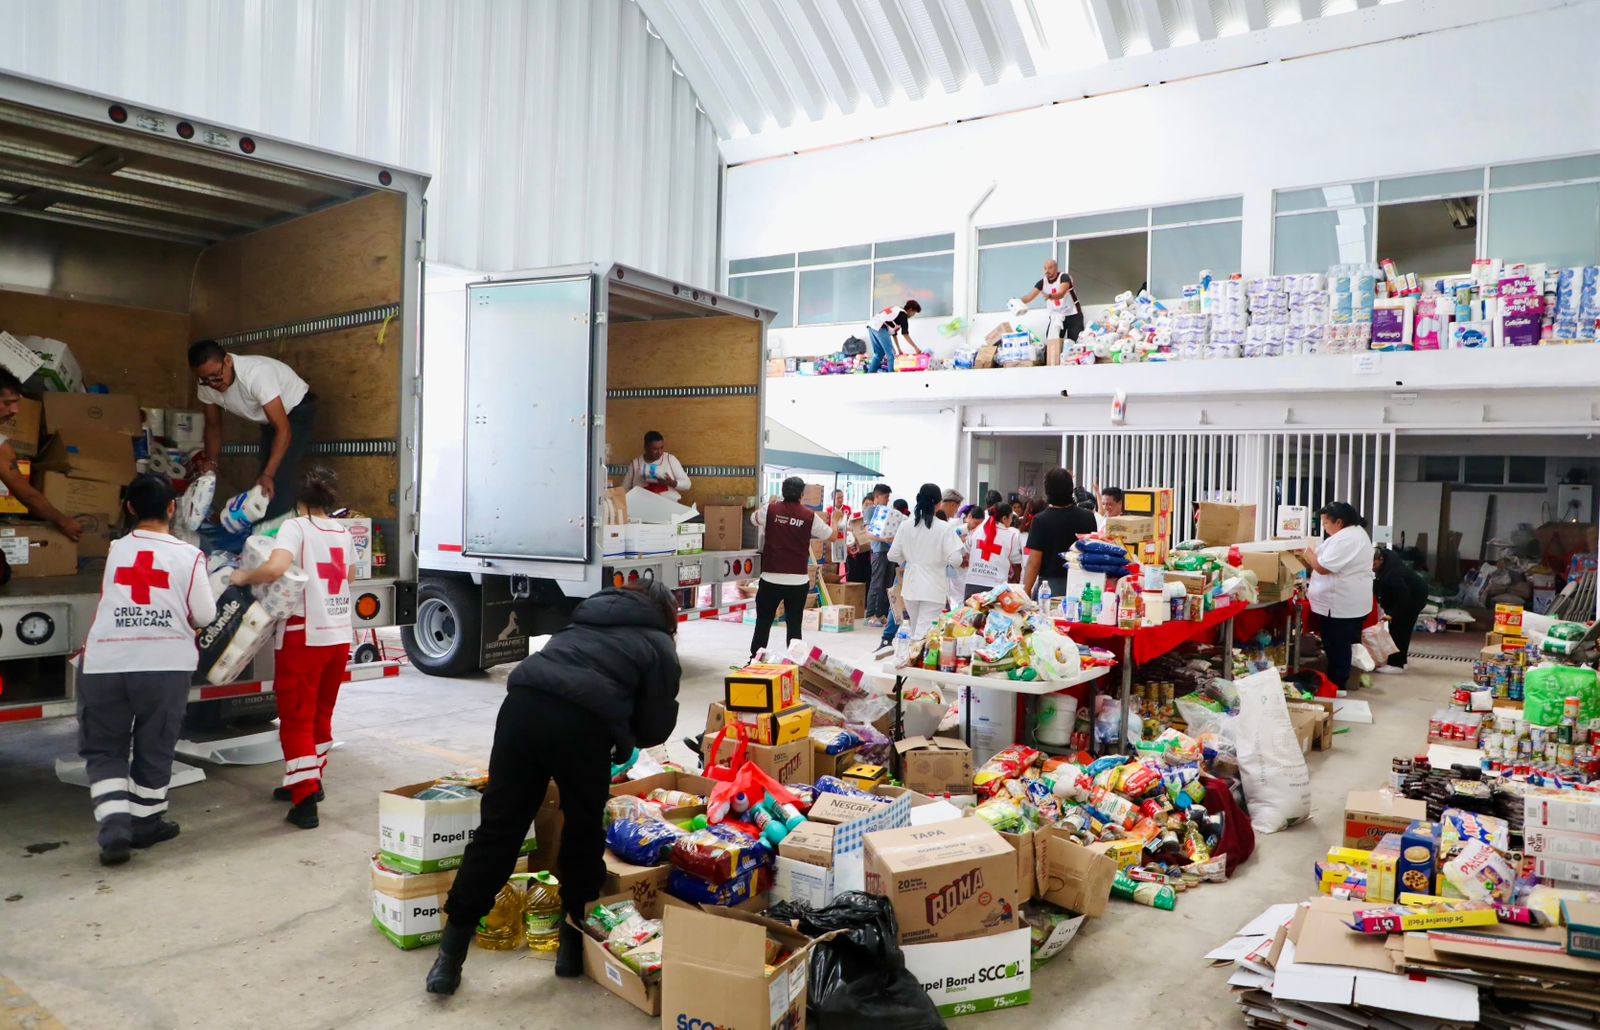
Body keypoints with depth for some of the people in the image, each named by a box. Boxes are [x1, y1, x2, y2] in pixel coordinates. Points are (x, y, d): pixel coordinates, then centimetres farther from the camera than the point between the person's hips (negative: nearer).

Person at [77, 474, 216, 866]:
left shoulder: (115, 550, 5)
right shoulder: (189, 556, -2)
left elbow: (110, 599, 18)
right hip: (166, 664, -1)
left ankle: (114, 823, 1)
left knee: (103, 749, 15)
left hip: (105, 663, 1)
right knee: (154, 749, 15)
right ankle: (145, 823, 26)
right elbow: (204, 616, 1)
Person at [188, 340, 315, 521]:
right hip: (269, 418, 7)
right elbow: (213, 425, 1)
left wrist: (268, 474, -46)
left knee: (282, 475, -20)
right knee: (262, 476, 4)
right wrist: (211, 461, -14)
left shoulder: (256, 373, -38)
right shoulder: (206, 385, -17)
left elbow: (283, 429, -39)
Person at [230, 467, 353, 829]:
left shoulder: (296, 527, -11)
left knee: (296, 719, 1)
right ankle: (311, 781, 34)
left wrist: (244, 577, -11)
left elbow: (274, 568, -28)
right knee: (321, 714, 20)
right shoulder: (343, 532, 9)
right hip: (339, 635, 6)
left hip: (304, 636, -6)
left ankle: (305, 800, -3)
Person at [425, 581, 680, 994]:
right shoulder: (660, 647, 18)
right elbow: (653, 730, 15)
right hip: (582, 724, -4)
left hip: (521, 702, 4)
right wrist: (622, 739, 37)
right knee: (584, 832, 17)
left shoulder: (586, 617, 33)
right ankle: (574, 942, 28)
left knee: (498, 829, 10)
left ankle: (451, 950, 14)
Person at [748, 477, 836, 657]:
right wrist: (835, 520, 31)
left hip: (771, 579, 0)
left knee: (763, 623, 11)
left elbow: (753, 519, 19)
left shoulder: (770, 509, -4)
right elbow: (831, 535, 10)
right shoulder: (810, 516, -5)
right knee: (794, 625, 8)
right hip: (798, 581, 0)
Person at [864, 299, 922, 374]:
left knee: (879, 354, 16)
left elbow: (894, 333, 34)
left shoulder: (897, 310, 30)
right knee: (890, 354, -2)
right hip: (880, 328, -9)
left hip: (871, 326, 9)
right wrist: (916, 348, 9)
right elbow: (905, 334, 2)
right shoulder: (903, 314, 4)